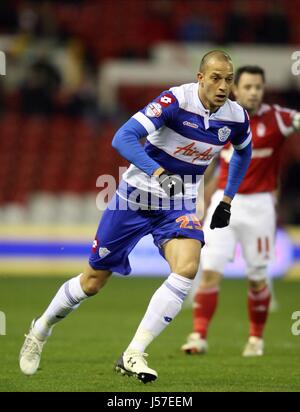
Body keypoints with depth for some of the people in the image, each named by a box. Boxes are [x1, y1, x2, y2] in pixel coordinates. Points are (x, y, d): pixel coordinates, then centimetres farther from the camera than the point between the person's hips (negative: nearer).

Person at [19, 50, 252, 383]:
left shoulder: (236, 117, -5)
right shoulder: (175, 100, -22)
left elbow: (243, 153, 20)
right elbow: (123, 137, -31)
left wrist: (227, 200, 15)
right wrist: (158, 172, -44)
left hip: (180, 205, 3)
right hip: (137, 194, -3)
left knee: (187, 267, -25)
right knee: (93, 280, 5)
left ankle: (133, 355, -20)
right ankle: (40, 331, 33)